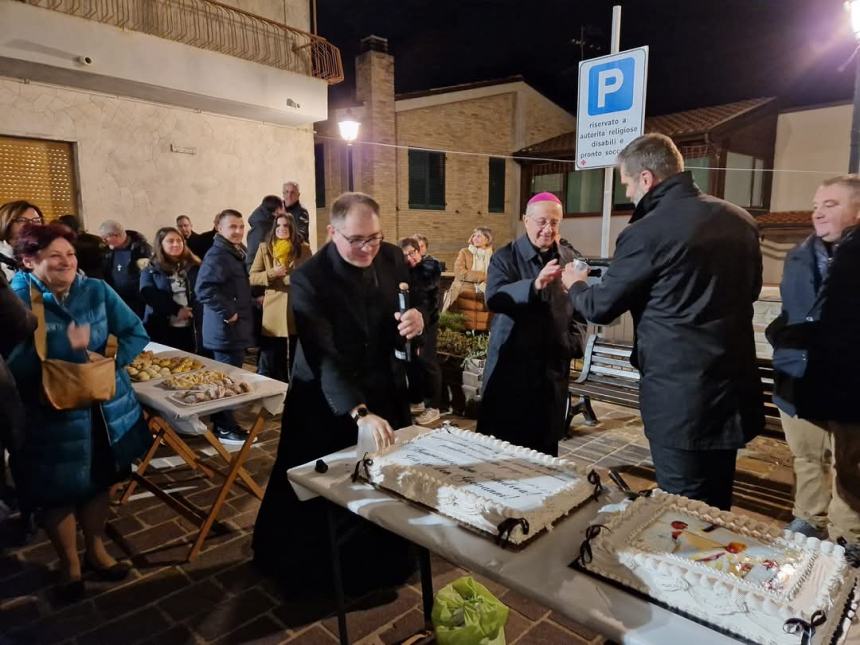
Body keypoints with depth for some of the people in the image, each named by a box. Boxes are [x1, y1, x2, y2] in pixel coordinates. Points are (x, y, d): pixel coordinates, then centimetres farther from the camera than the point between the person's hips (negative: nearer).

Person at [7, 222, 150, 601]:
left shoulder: (96, 290, -3)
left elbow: (136, 333, 0)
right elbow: (16, 363, -20)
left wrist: (109, 361, -15)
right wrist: (67, 346, -28)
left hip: (105, 407, 4)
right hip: (50, 416, -3)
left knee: (99, 482, 19)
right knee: (58, 492, 13)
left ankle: (96, 551, 42)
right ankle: (69, 564, 37)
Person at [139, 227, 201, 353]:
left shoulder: (193, 266, 9)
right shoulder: (151, 270, 5)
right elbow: (148, 294, -10)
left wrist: (191, 310, -15)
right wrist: (177, 310, -19)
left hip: (189, 328, 2)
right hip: (160, 328, -1)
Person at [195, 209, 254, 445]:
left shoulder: (236, 253, 16)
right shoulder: (217, 255, -17)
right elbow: (204, 289, -29)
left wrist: (253, 299, 15)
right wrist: (228, 312, -25)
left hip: (236, 329, 10)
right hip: (226, 329, -10)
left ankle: (223, 423, 30)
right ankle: (225, 428, 9)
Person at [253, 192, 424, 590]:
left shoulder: (392, 258, -6)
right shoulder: (308, 280, -22)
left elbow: (413, 304, 8)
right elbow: (325, 357, -30)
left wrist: (417, 319, -17)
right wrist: (360, 412, -42)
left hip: (385, 392, 5)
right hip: (325, 403, -4)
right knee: (320, 494, 12)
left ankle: (382, 563, 43)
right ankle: (307, 569, 39)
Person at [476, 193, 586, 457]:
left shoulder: (572, 258, 8)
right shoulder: (505, 257, -4)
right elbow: (494, 298, -22)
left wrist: (574, 341, 2)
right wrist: (534, 285, -37)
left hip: (553, 364, 3)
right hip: (510, 362, -3)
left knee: (545, 440, 11)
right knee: (501, 440, 2)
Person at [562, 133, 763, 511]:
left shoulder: (646, 232, -16)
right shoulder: (740, 220, 6)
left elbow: (600, 309, -6)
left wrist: (575, 284, 15)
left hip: (679, 396, -7)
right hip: (734, 385, 8)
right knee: (717, 507, 22)